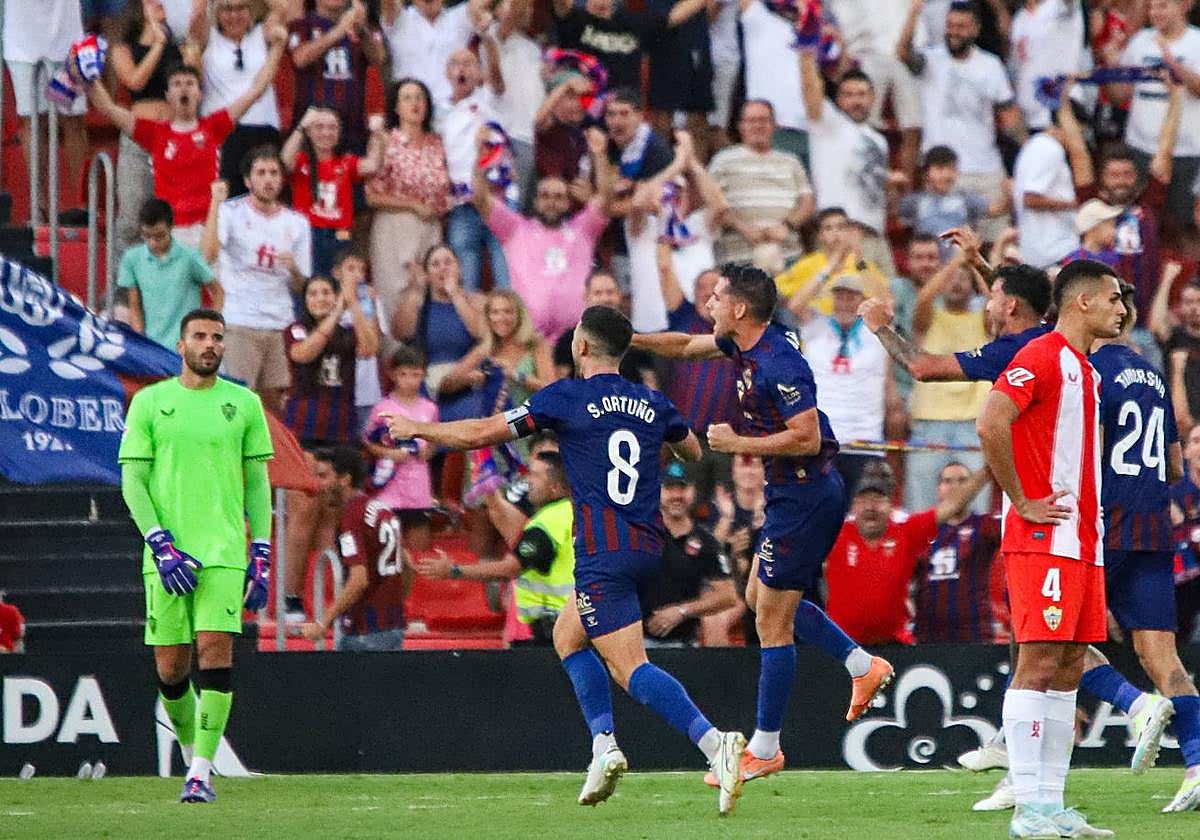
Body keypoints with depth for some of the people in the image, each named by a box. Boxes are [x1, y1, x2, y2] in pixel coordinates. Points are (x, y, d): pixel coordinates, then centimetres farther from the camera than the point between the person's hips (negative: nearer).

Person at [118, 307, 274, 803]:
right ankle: (191, 753, 27)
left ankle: (201, 774, -14)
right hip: (167, 555, 0)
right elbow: (132, 480, 2)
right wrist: (161, 544, -10)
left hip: (225, 551, 0)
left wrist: (261, 555, 5)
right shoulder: (149, 403, 5)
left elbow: (257, 483, 12)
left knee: (215, 651, -15)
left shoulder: (244, 403, 8)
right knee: (171, 669, 2)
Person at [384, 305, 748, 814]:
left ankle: (714, 744, -31)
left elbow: (480, 434, 2)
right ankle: (604, 745, 10)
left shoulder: (566, 398, -4)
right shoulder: (652, 405, 11)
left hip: (603, 551, -7)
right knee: (567, 634, 24)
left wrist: (416, 429, 17)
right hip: (647, 547, 7)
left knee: (631, 670, -12)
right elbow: (693, 451, 32)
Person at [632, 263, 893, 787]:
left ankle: (764, 748, 5)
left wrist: (738, 443, -19)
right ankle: (862, 665, 21)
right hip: (795, 494, 10)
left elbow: (807, 438, -27)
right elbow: (688, 346, 24)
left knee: (772, 621, -3)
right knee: (759, 596, 21)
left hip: (804, 498, -10)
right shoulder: (743, 344, 6)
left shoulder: (778, 364, -24)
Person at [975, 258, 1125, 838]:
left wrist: (1090, 510, 16)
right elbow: (990, 423, -22)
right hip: (1044, 538, -9)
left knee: (1069, 668, 7)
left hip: (1084, 541, 9)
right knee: (1039, 662, -11)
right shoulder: (1043, 357, -10)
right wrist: (1022, 502, -17)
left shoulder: (1086, 371, 19)